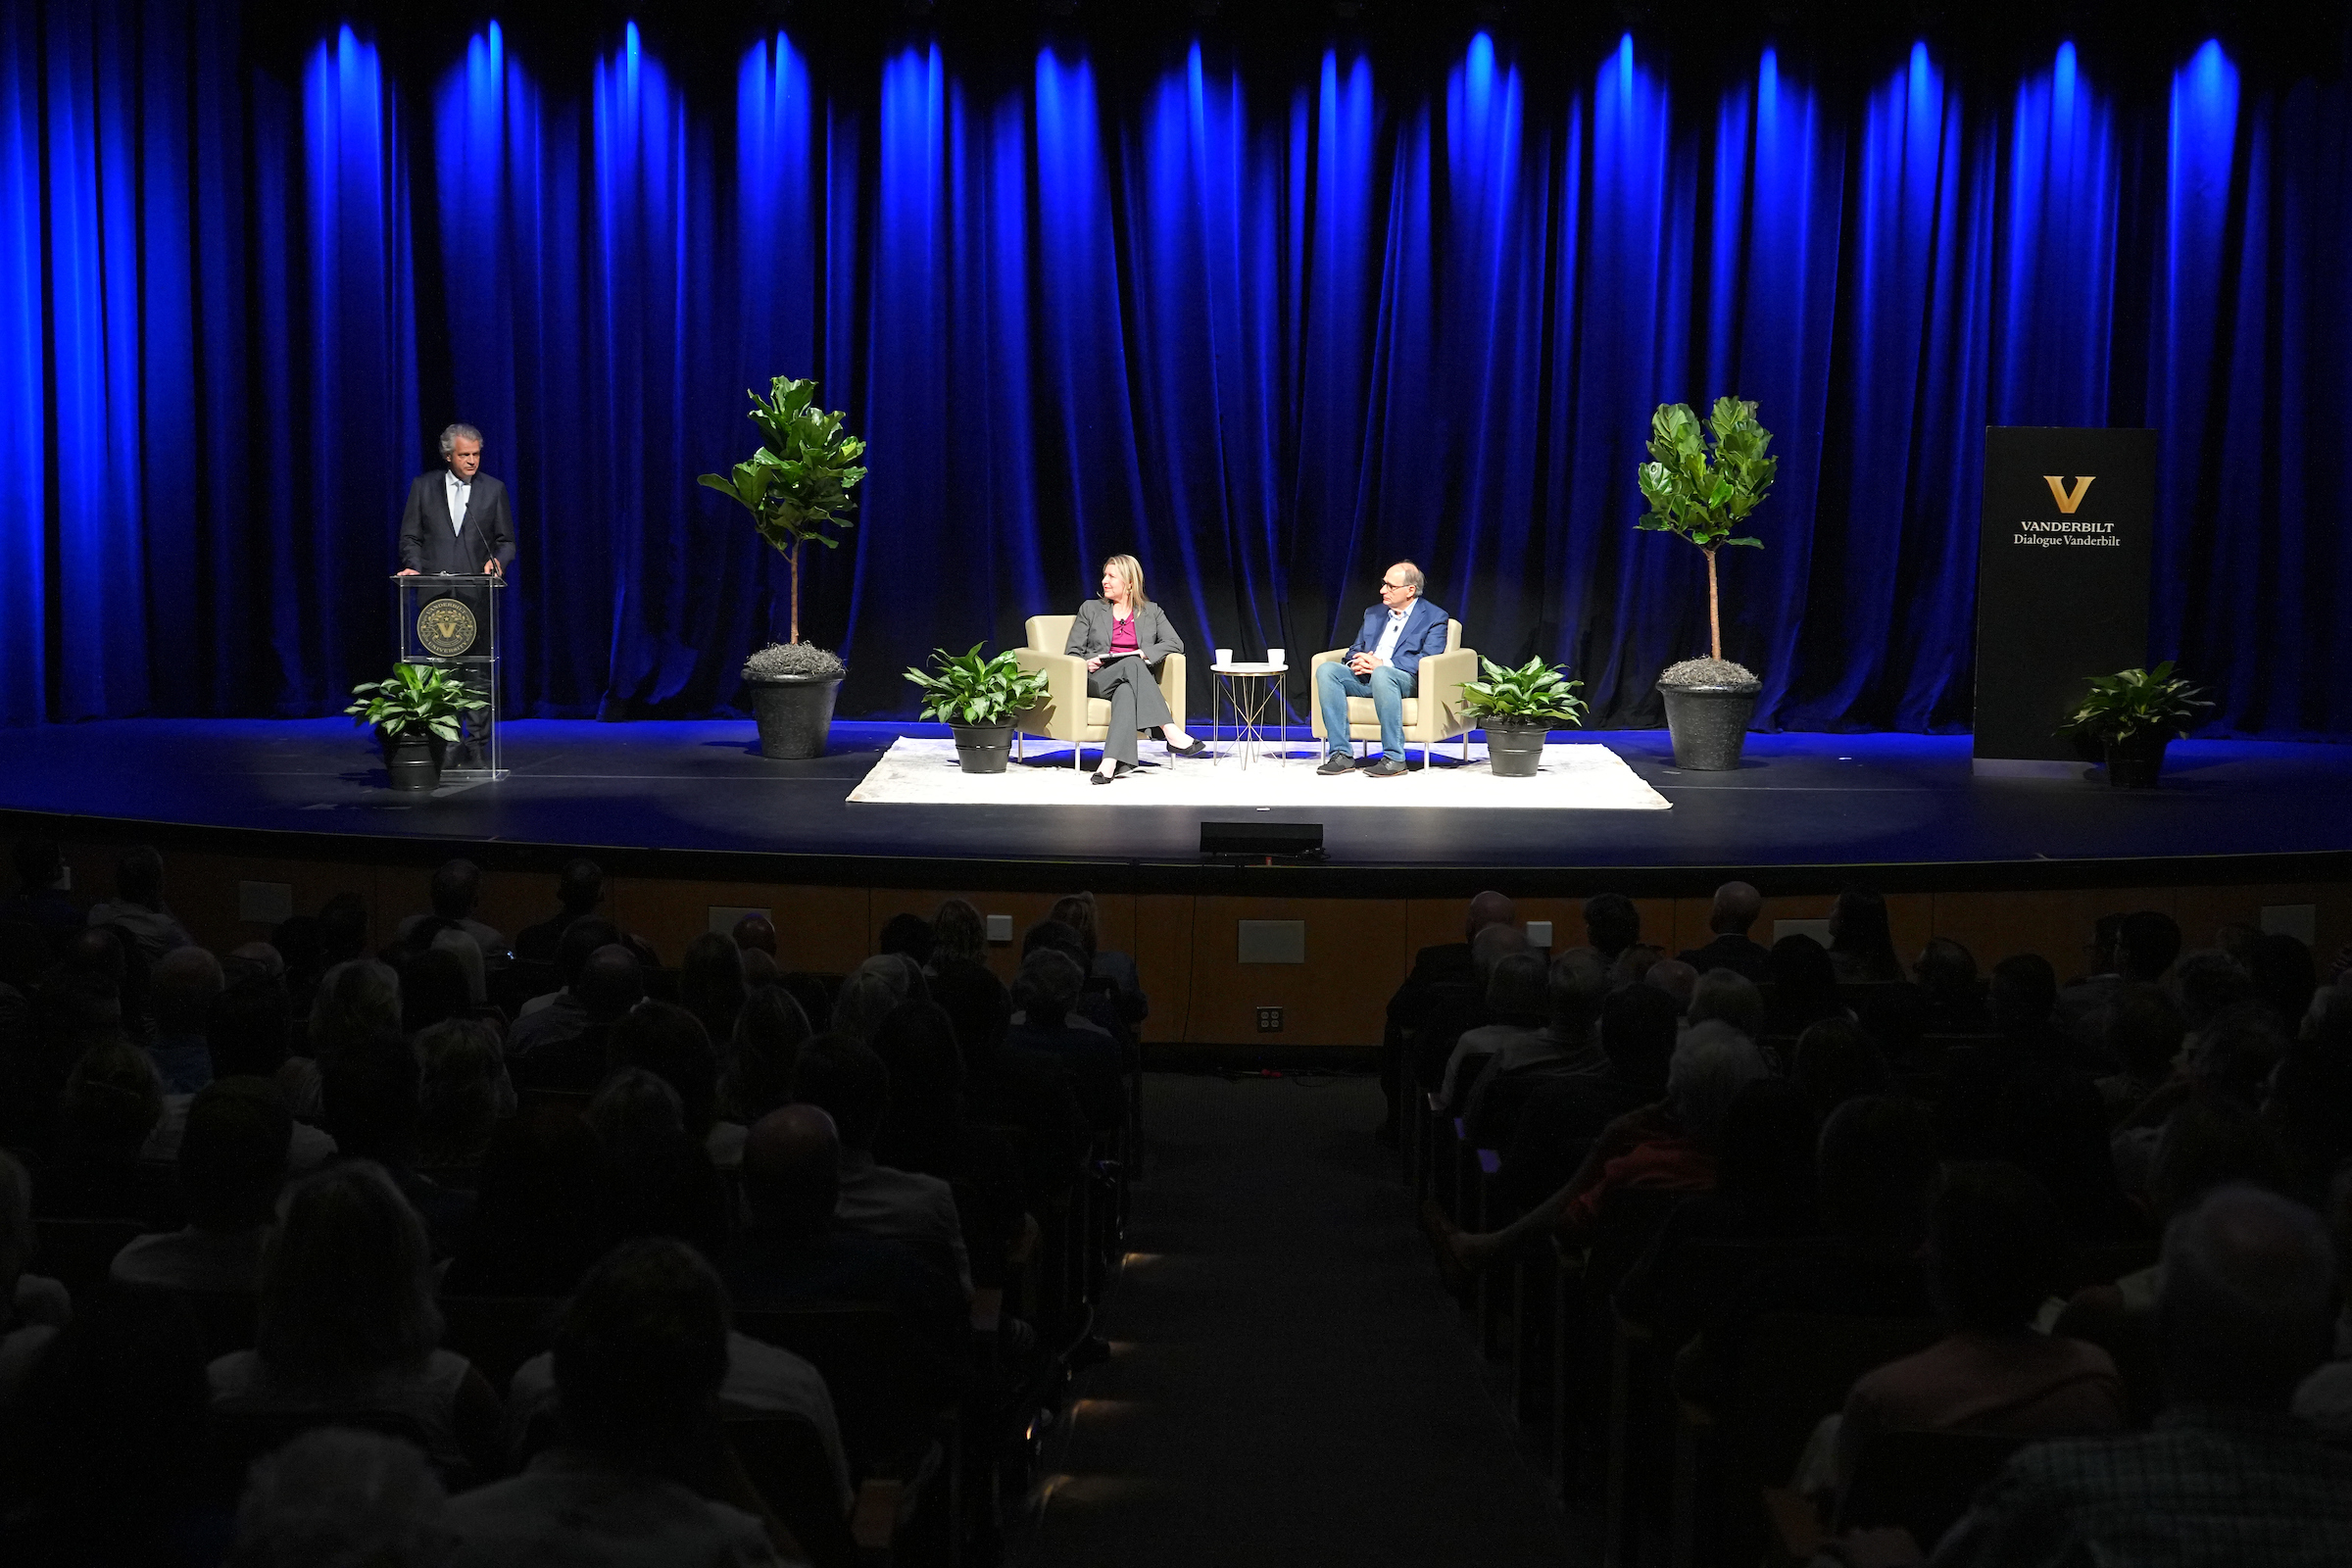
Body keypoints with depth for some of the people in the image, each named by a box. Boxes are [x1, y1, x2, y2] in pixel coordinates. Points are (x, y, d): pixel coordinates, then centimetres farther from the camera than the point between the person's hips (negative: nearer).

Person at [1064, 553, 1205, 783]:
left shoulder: (1151, 611, 18)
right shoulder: (1090, 609, 18)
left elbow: (1175, 643, 5)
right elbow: (1072, 651, 13)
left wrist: (1144, 653, -12)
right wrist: (1086, 663, -10)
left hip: (1133, 681, 0)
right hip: (1097, 679, 0)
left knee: (1126, 691, -40)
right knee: (1131, 664, -35)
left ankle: (1111, 763, -57)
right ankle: (1172, 734, -44)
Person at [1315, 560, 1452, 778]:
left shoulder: (1434, 618, 3)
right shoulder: (1373, 613, 24)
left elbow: (1428, 659, -10)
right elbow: (1355, 649, 23)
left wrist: (1383, 664, -19)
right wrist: (1355, 663, -4)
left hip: (1405, 680, -6)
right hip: (1364, 678, 6)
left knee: (1381, 674, -40)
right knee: (1326, 669, -22)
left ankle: (1394, 757, -34)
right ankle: (1341, 754, -26)